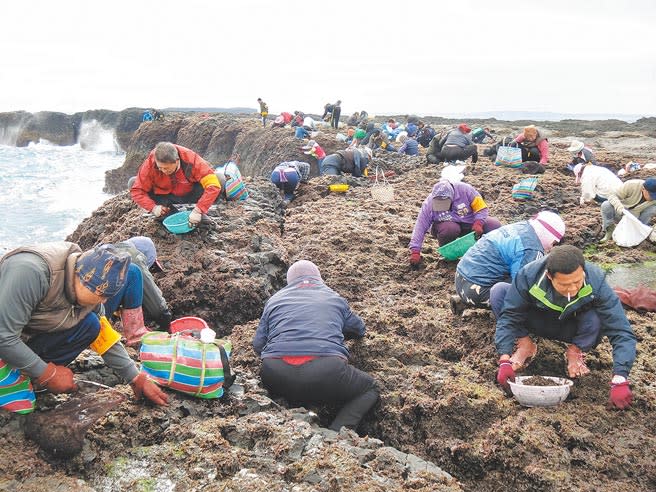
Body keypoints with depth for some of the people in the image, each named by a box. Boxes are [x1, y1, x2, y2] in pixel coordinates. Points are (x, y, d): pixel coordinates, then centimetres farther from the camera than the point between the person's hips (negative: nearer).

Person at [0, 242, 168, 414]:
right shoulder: (31, 271, -33)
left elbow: (106, 338, 2)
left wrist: (137, 379, -1)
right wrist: (49, 374, -22)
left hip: (27, 339, 7)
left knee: (90, 325, -11)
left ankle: (24, 376, -6)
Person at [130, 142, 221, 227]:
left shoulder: (191, 160, -31)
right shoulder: (150, 163, -27)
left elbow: (214, 185, -37)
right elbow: (137, 190, -19)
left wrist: (198, 210, -44)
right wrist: (153, 207, -36)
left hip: (190, 194, -2)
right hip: (165, 195, 2)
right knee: (132, 183, -24)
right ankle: (170, 213, -11)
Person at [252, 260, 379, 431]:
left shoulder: (274, 299, 23)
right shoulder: (335, 298, 23)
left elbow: (257, 345, 20)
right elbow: (359, 329, 38)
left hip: (278, 378, 3)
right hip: (327, 371, -2)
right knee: (370, 389, 22)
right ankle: (336, 433, -5)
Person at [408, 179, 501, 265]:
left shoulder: (464, 189, -23)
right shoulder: (429, 204, -22)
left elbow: (481, 207, -15)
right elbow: (420, 228, -21)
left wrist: (478, 223, -32)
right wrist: (415, 251, -26)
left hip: (470, 223, 2)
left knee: (495, 226, -19)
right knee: (450, 228, -37)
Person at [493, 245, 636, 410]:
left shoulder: (596, 283, -33)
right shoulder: (528, 276, -32)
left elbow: (621, 332, -33)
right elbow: (508, 316, -25)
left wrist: (619, 380, -43)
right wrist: (504, 361, -36)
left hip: (572, 329, 0)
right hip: (538, 321, 1)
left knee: (597, 319, -36)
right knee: (498, 291, -24)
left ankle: (576, 351, -3)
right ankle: (525, 345, -5)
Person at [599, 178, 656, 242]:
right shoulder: (631, 185, -27)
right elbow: (612, 195, -22)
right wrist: (619, 207, -42)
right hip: (620, 213, -2)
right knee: (606, 205, -30)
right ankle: (609, 230, -13)